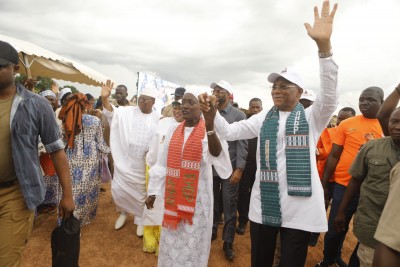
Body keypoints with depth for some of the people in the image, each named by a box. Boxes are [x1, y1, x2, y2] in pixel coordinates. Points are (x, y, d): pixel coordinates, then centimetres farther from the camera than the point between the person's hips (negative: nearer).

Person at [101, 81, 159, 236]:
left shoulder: (158, 119, -2)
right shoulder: (128, 112, -3)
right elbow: (111, 112, -16)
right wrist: (104, 98, -35)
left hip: (144, 164, 0)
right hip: (125, 160, 1)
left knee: (141, 192, 12)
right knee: (118, 189, 5)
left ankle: (140, 219, 34)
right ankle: (124, 212, 36)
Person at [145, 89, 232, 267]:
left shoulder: (208, 131, -9)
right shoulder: (173, 131, 5)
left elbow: (216, 154, -30)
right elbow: (161, 163, 8)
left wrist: (209, 125, -45)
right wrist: (153, 191, 8)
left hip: (197, 196, -4)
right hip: (173, 195, 4)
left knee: (193, 241, 9)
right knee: (171, 240, 16)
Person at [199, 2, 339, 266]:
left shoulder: (311, 117, 0)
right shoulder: (263, 118, 6)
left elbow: (330, 96, -19)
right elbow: (230, 131, 0)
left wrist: (324, 45, -29)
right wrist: (212, 114, -21)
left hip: (300, 206, -2)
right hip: (263, 203, 3)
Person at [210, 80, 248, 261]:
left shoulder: (239, 115, -5)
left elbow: (242, 144, -7)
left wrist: (239, 169, -12)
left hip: (229, 169, -2)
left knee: (229, 207, 8)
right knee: (211, 203, 17)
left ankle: (228, 243, 24)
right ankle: (211, 232, 38)